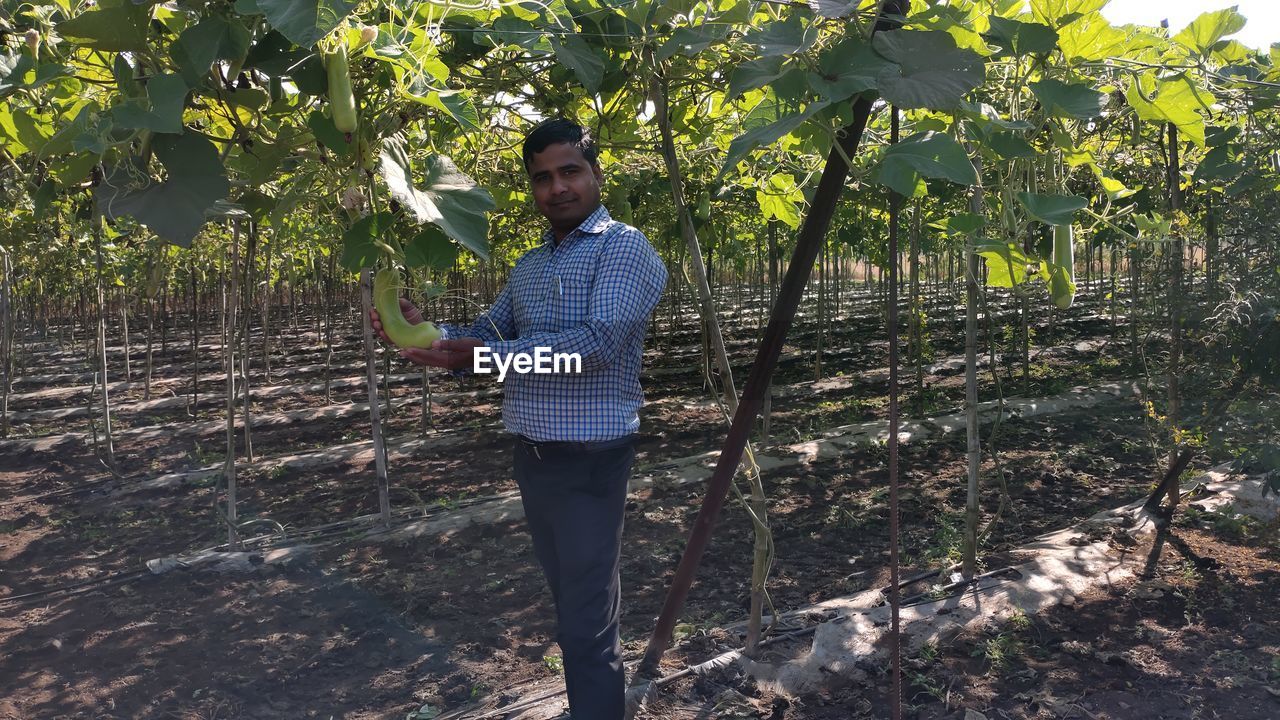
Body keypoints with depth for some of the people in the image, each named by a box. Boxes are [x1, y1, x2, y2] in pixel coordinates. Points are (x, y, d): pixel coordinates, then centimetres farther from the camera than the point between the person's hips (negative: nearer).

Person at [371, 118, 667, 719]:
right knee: (567, 597, 20)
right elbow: (488, 334, 13)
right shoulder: (528, 267, 16)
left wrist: (484, 354, -26)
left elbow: (600, 341, -22)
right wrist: (424, 328, -7)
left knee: (586, 621, -2)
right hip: (531, 454, 8)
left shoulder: (624, 247, -9)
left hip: (588, 459, -8)